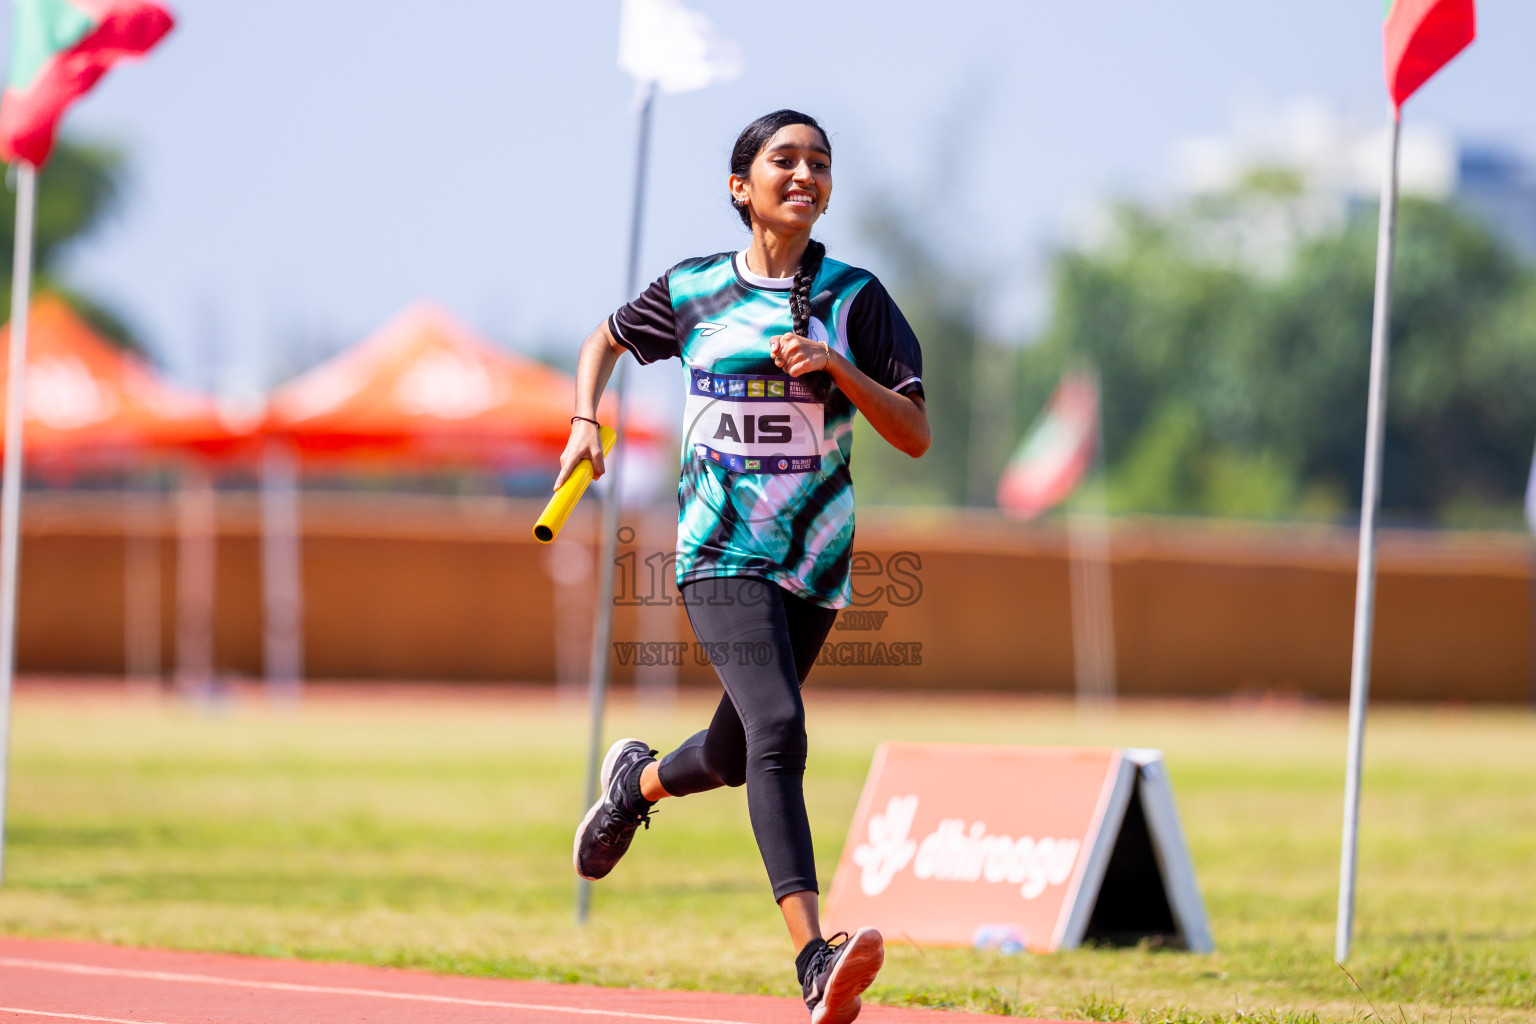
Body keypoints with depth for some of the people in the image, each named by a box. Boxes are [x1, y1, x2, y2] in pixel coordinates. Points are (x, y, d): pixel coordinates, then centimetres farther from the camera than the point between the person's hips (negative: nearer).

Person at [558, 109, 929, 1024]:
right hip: (722, 553, -3)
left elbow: (916, 436, -3)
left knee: (735, 757, 15)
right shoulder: (692, 293, 3)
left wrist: (837, 367, -17)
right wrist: (586, 422, 6)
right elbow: (607, 339, 23)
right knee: (777, 728, -24)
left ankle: (639, 780, 52)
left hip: (816, 563, 3)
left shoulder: (855, 299, 1)